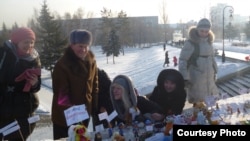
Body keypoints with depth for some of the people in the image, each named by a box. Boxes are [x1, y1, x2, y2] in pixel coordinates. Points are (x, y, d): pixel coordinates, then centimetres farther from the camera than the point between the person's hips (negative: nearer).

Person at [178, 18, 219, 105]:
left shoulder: (209, 41, 6)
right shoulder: (191, 43, -14)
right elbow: (182, 60, -14)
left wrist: (214, 72, 19)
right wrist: (184, 78, -18)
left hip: (209, 78, 7)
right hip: (196, 78, -7)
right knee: (197, 102, -2)